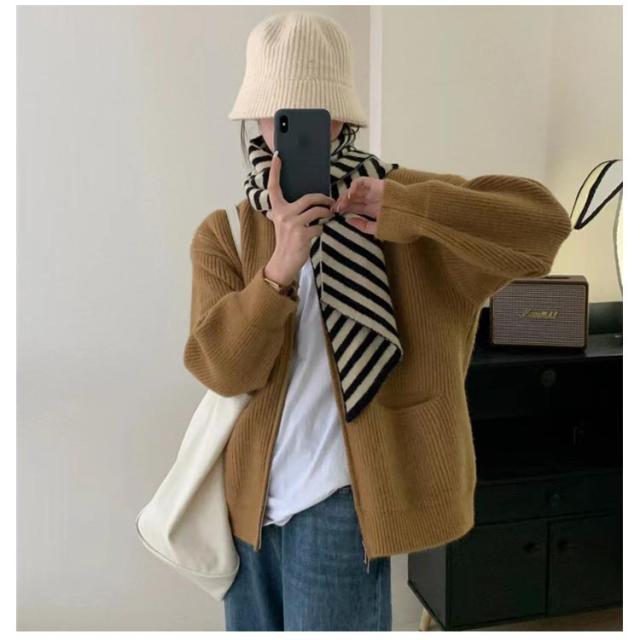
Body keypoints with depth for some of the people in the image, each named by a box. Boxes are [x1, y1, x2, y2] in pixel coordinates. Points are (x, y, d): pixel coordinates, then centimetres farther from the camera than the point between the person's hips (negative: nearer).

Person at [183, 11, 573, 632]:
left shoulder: (397, 202, -6)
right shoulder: (223, 233, 0)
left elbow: (543, 221, -16)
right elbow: (223, 368, -11)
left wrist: (403, 209, -27)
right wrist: (281, 267, -25)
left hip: (339, 500, -3)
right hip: (247, 496, 4)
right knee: (250, 625, 22)